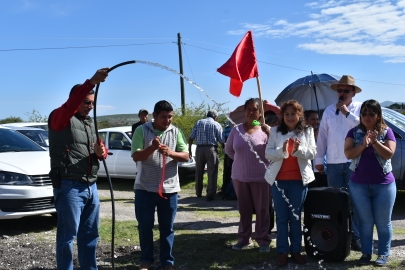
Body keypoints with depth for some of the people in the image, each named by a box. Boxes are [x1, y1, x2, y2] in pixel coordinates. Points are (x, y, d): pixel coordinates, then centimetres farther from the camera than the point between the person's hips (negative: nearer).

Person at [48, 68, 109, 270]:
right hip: (69, 187, -8)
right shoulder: (59, 118, -6)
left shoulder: (90, 123, 18)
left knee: (90, 234, 14)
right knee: (68, 236, -2)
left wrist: (101, 152, -4)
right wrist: (91, 82, -42)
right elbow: (69, 106, -30)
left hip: (91, 186, 8)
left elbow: (99, 151, 22)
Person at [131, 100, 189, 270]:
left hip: (169, 188, 1)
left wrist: (170, 152, -19)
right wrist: (152, 148, -25)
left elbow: (186, 156, 0)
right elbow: (136, 156, -8)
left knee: (167, 228, 9)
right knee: (145, 226, 8)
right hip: (145, 188, -1)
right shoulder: (142, 130, -3)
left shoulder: (175, 132, 3)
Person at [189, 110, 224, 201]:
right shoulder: (216, 125, 4)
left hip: (199, 149, 3)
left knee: (199, 172, 16)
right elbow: (221, 140, 0)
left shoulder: (199, 122, 9)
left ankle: (198, 192, 28)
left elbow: (191, 137, 3)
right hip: (211, 149, -3)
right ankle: (210, 195, -3)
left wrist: (189, 149, 8)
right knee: (212, 173, 1)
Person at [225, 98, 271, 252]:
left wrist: (269, 134, -21)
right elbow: (228, 149, 15)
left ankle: (263, 240, 14)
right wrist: (241, 159, 9)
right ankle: (244, 238, 23)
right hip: (239, 176, 3)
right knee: (244, 209, 12)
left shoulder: (266, 130, -5)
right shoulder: (236, 130, 2)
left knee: (262, 210, 5)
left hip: (260, 177, -3)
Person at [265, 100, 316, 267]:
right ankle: (283, 252, 9)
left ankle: (296, 250, 15)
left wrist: (299, 149, -21)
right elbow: (268, 154, -3)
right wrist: (282, 151, -23)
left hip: (299, 180, 0)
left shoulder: (307, 131, 5)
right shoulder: (275, 131, 3)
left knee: (296, 217, 8)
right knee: (281, 217, 4)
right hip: (279, 179, 0)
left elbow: (312, 153, -1)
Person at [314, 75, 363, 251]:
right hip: (333, 163, 3)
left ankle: (356, 236, 5)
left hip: (354, 162, -3)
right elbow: (322, 136, 10)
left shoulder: (360, 108, 3)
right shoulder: (329, 110, 11)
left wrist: (347, 113, -13)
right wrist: (318, 159, 7)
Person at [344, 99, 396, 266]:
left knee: (383, 222, 6)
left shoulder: (387, 132, 0)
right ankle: (366, 252, 18)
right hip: (359, 184, 1)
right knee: (365, 221, 8)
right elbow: (348, 154, -7)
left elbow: (389, 154, -10)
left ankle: (383, 254, 17)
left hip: (384, 184, -1)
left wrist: (374, 141, -21)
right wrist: (363, 145, -21)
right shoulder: (354, 132, 3)